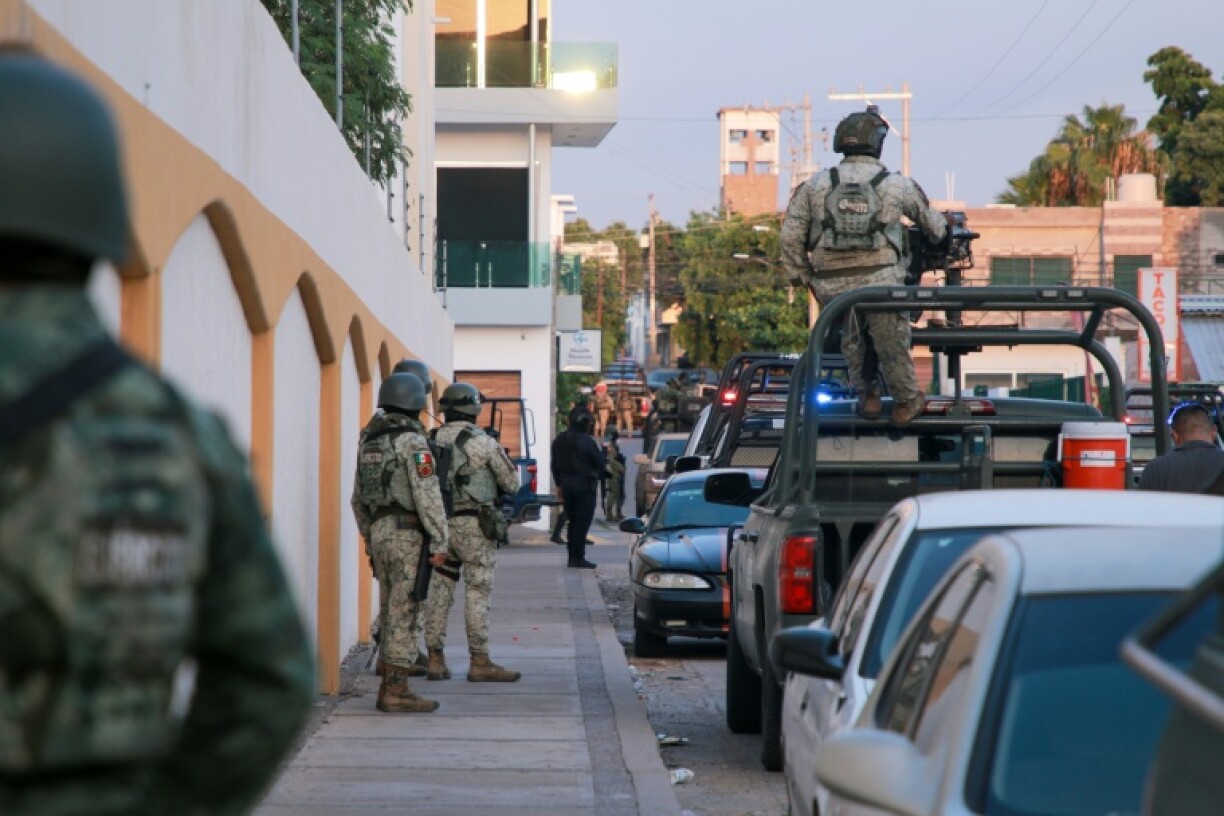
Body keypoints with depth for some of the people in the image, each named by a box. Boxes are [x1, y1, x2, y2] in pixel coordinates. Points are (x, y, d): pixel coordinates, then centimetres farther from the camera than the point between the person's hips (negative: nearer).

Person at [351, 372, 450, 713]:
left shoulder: (369, 442, 13)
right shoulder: (413, 442, -12)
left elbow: (358, 499, 19)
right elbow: (428, 496, -18)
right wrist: (440, 542, -15)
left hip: (379, 532, 8)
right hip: (408, 534, -8)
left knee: (395, 612, 15)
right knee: (404, 613, -6)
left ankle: (390, 687, 16)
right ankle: (395, 692, -6)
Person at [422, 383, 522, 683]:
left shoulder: (432, 441, 6)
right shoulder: (482, 441, -8)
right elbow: (511, 483, -1)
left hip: (439, 523, 5)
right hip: (474, 524, -5)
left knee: (440, 591, 9)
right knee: (478, 592, -2)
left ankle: (436, 659, 10)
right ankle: (479, 662, -2)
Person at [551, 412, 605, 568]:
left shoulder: (559, 441, 8)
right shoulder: (586, 441, -14)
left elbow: (555, 465, 13)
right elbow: (599, 462, -10)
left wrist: (559, 485, 18)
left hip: (566, 484, 7)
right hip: (584, 485, -7)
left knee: (573, 522, 14)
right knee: (582, 522, -3)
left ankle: (572, 557, 15)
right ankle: (578, 558, -6)